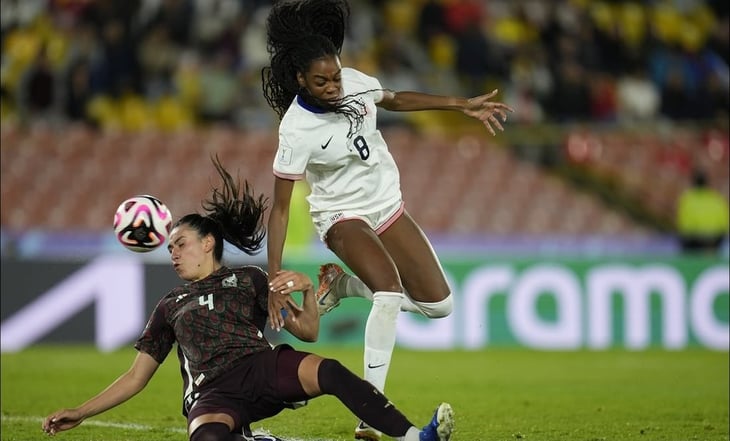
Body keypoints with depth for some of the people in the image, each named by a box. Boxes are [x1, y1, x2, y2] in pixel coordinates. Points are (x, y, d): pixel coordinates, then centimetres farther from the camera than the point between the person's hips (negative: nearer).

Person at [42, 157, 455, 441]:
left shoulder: (249, 279, 22)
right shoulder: (170, 307, 28)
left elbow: (308, 332, 17)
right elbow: (136, 377, 28)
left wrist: (308, 289, -3)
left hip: (264, 366, 0)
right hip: (214, 393, 1)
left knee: (330, 371, -34)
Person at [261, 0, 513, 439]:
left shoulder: (356, 83, -13)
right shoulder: (296, 131, -27)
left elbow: (395, 100, 12)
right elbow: (280, 208, -22)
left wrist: (463, 105, 9)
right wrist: (275, 281, -26)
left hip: (387, 205, 6)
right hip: (342, 216, -6)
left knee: (438, 305, 4)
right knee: (390, 292, -31)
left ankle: (342, 283, 21)